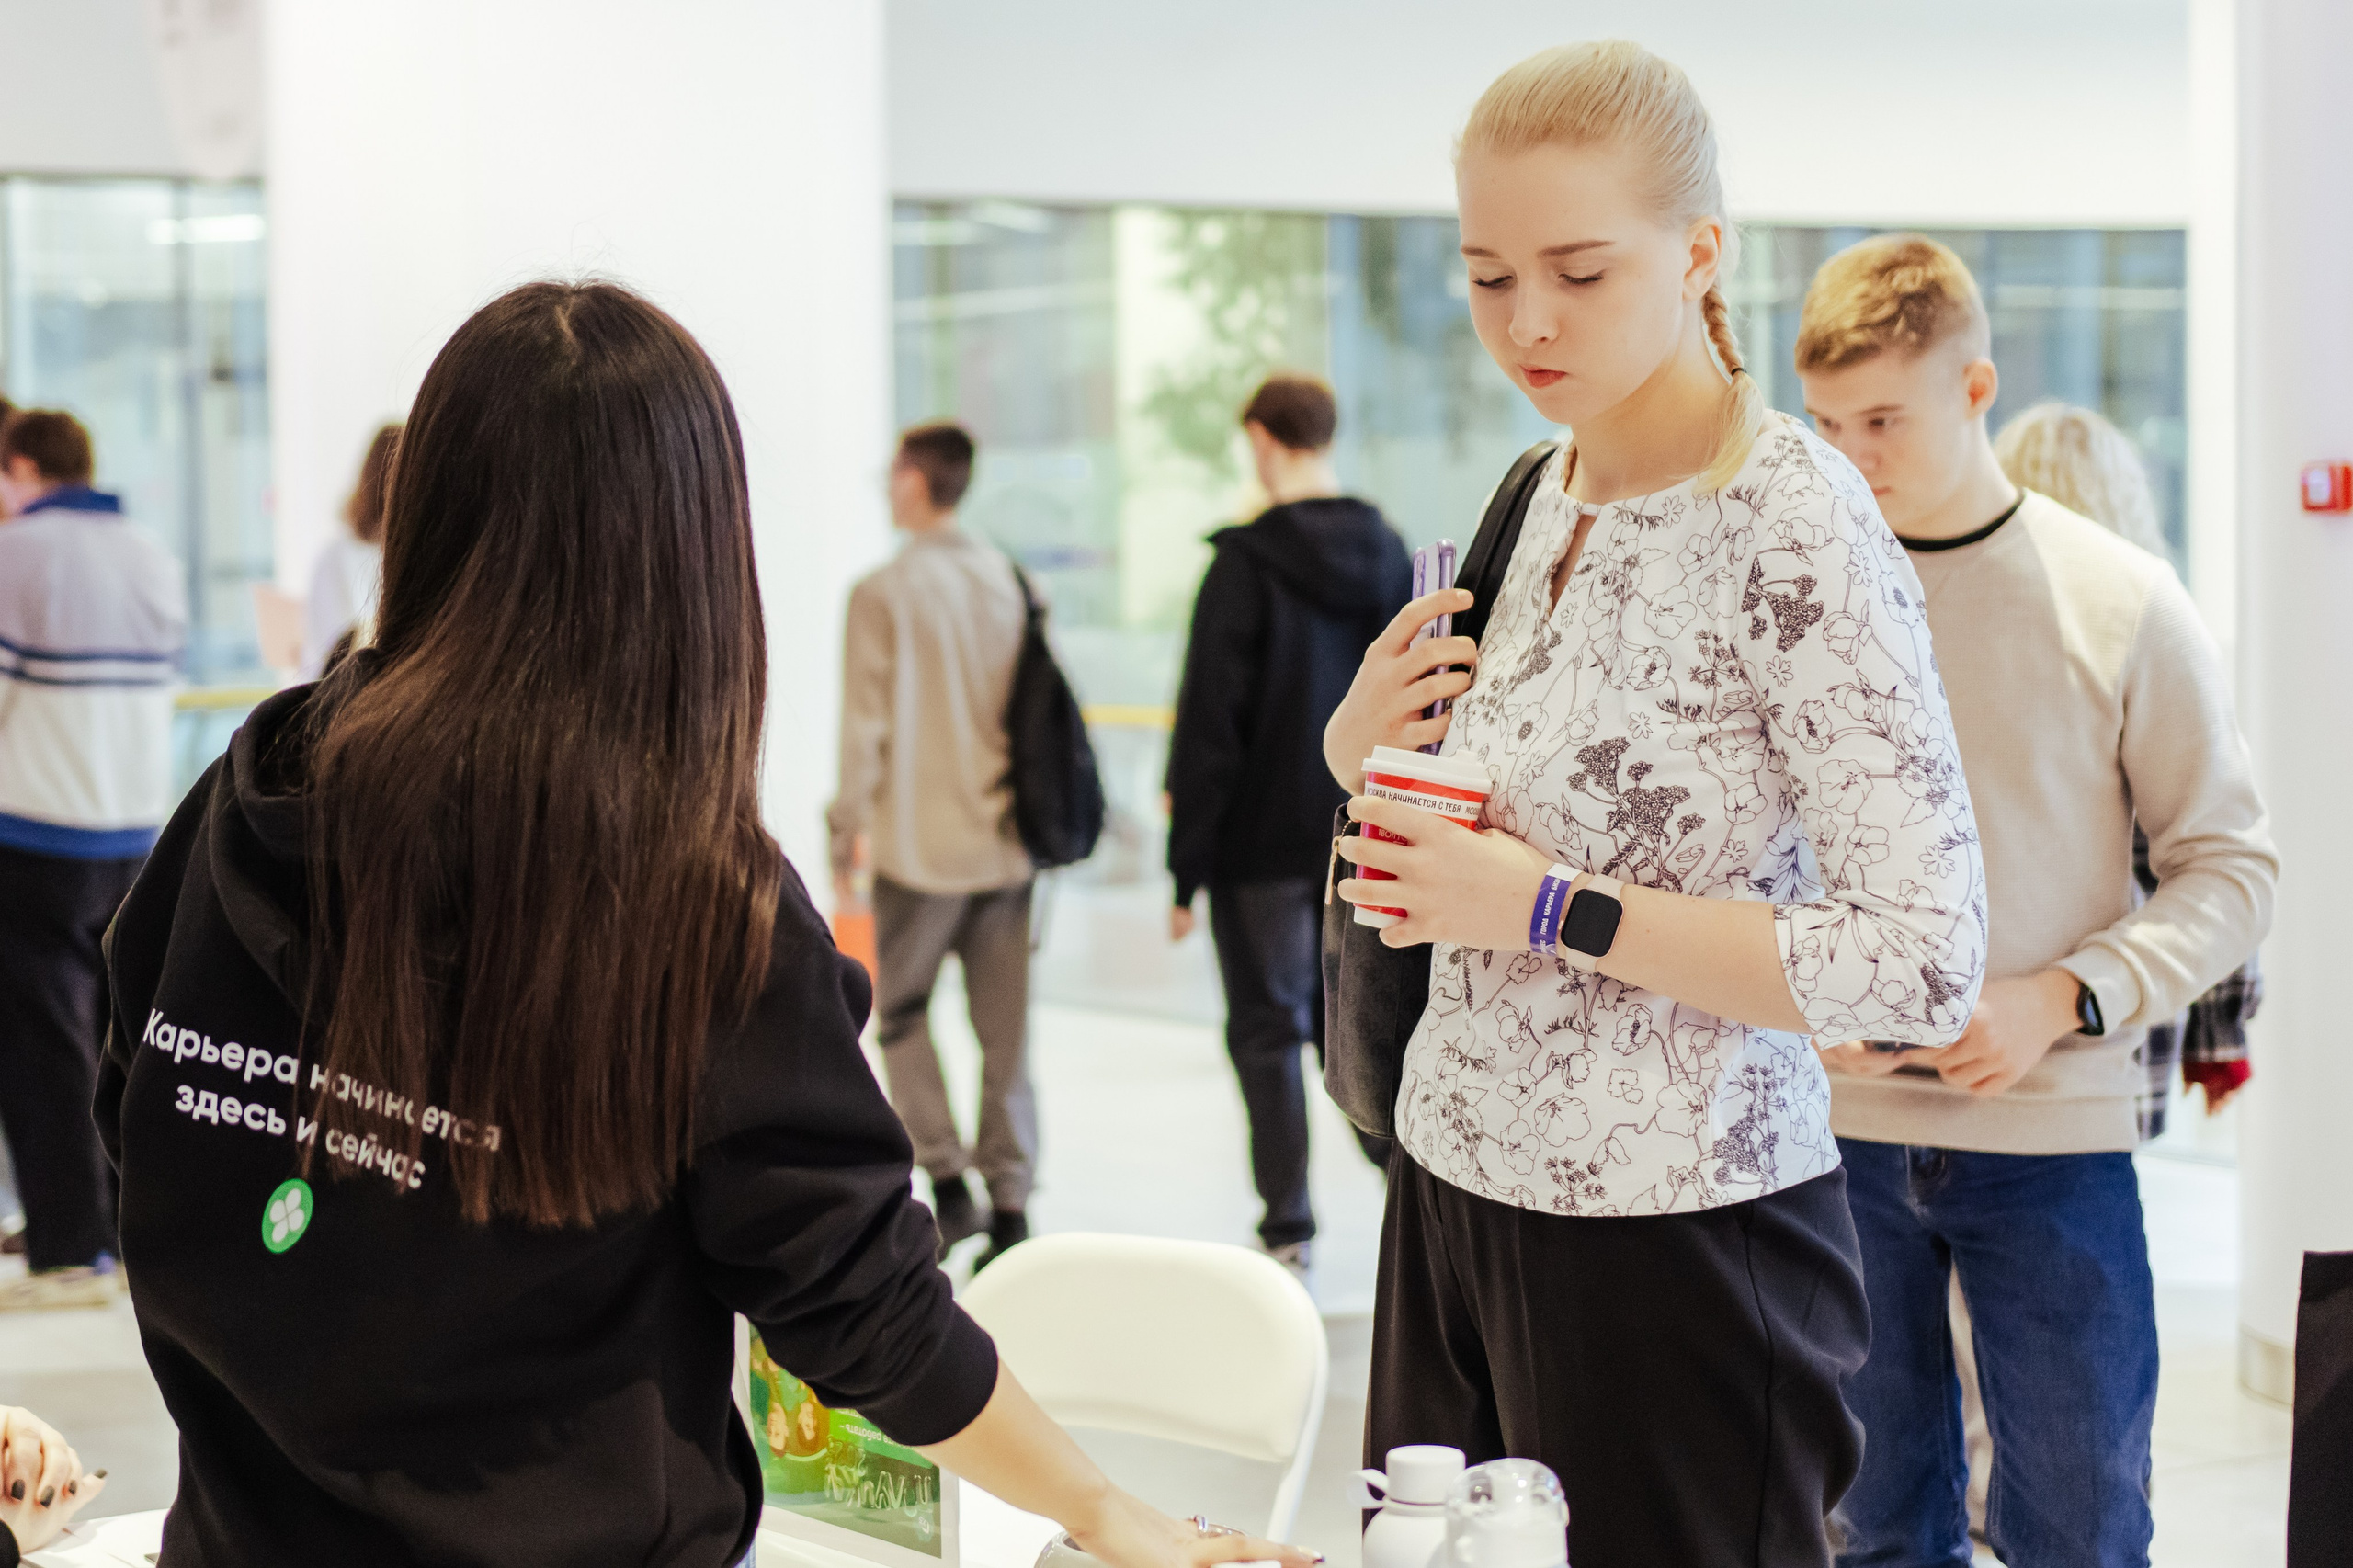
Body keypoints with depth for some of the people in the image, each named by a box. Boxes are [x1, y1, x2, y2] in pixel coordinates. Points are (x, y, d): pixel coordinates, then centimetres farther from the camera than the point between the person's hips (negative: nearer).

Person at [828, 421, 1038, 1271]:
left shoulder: (885, 592, -9)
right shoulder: (1008, 580, 6)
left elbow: (865, 725, -9)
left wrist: (846, 829, 0)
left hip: (920, 842, -4)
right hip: (1006, 840, 4)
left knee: (901, 1010, 10)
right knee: (1004, 1025, 7)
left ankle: (947, 1181, 0)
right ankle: (1009, 1201, 6)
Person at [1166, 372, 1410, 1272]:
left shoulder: (1247, 563, -13)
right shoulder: (1388, 553, 5)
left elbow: (1209, 726, -14)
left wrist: (1187, 867, -8)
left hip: (1264, 842, -5)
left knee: (1267, 1030, 5)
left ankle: (1287, 1231, 8)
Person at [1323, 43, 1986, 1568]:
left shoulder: (1793, 523, -16)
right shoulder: (1536, 494, 7)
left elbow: (1925, 967, -21)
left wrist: (1554, 912, -22)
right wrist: (1366, 748, -1)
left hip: (1674, 1244, -7)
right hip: (1460, 1189, 7)